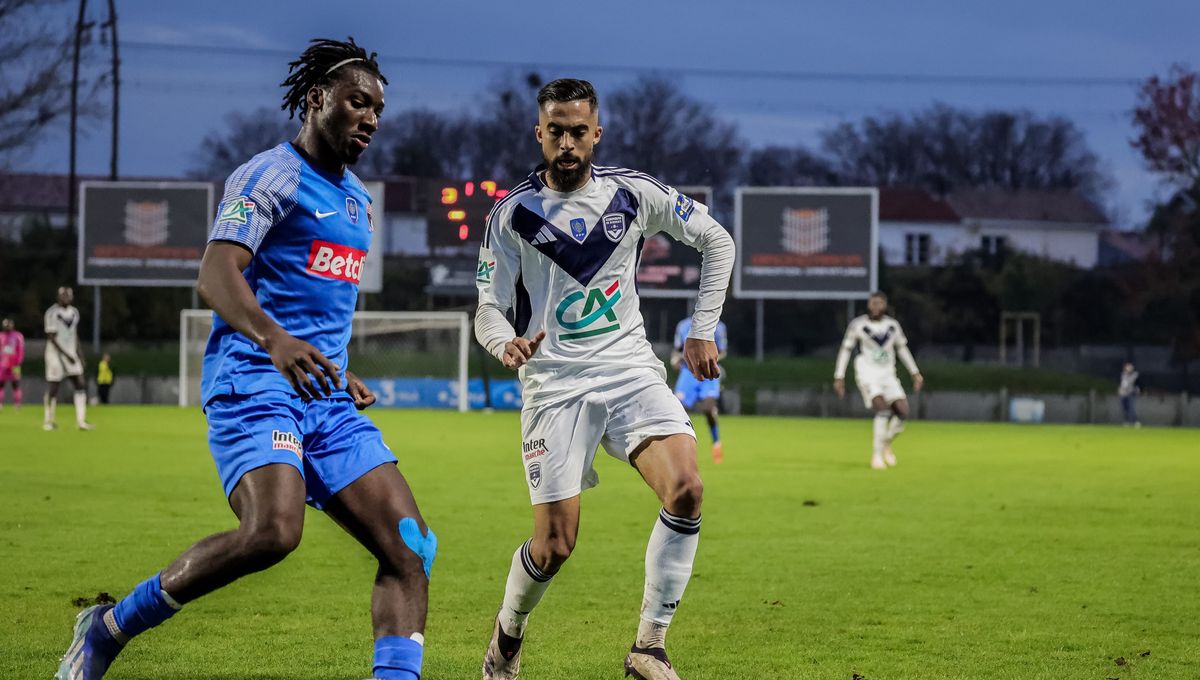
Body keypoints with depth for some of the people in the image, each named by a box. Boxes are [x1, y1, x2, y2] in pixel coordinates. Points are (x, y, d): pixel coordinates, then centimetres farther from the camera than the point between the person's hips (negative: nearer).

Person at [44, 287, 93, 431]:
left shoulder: (74, 312, 10)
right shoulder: (52, 313, -11)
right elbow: (51, 337, -14)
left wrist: (80, 356, 11)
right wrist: (66, 354, -19)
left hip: (71, 354, 6)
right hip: (56, 354, -6)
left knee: (81, 385, -2)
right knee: (53, 387, -2)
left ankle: (81, 420, -1)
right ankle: (48, 420, 10)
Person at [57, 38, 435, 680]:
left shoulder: (355, 197, 22)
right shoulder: (271, 175, -5)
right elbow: (215, 274, -20)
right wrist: (274, 340, -36)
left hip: (324, 397, 8)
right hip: (253, 382, -8)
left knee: (410, 549, -7)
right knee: (272, 532, -29)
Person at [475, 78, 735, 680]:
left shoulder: (633, 194, 3)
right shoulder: (512, 214, -1)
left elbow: (717, 242, 15)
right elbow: (489, 307, -1)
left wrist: (703, 330, 10)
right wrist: (507, 343, -23)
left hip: (630, 369, 2)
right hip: (555, 382, -2)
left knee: (686, 489, -23)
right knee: (555, 545, -9)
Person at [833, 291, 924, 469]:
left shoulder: (892, 325, 7)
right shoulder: (858, 324, -3)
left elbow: (902, 348, 19)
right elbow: (846, 349, 4)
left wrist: (915, 373, 15)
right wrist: (839, 377, 1)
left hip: (888, 375, 4)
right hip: (867, 374, -4)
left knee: (902, 411, -12)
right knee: (883, 408, -25)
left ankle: (886, 444, 15)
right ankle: (877, 453, -14)